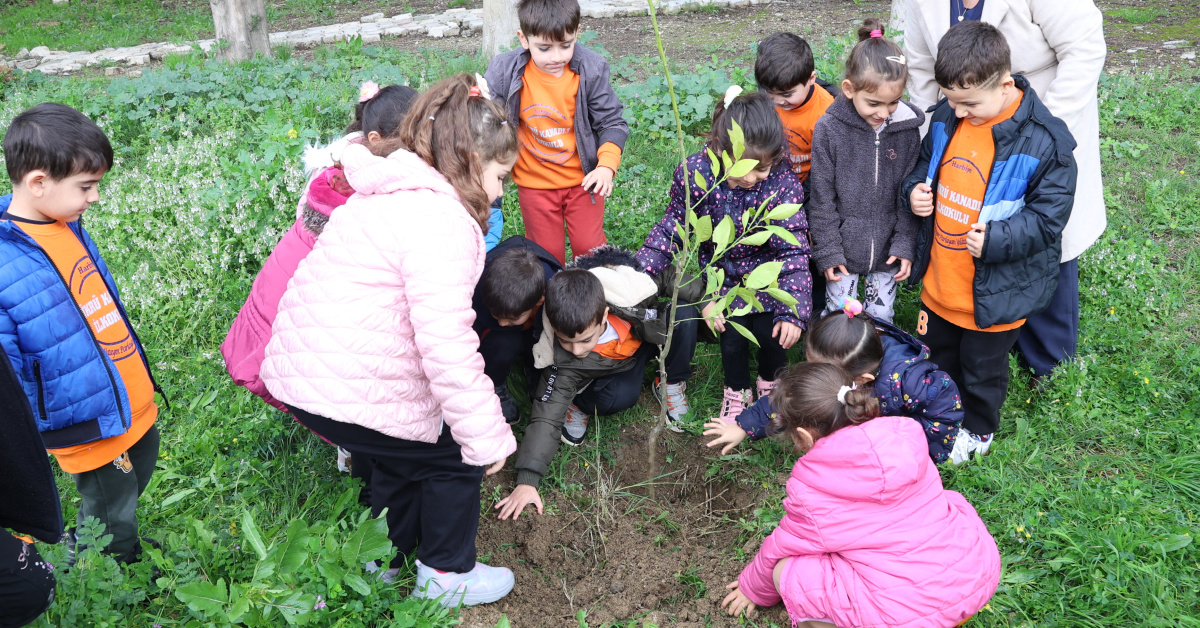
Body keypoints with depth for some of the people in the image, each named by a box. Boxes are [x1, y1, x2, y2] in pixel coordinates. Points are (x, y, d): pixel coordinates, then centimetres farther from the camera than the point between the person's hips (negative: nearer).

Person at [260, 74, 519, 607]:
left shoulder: (389, 196, 12)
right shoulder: (442, 221, -21)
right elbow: (446, 344, -27)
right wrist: (486, 437, -19)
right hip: (348, 394, -10)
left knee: (403, 453, 28)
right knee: (455, 457, 10)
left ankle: (386, 560, 46)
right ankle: (445, 577, 27)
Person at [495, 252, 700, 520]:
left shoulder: (631, 292, -39)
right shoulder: (563, 360, -37)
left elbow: (668, 280, -17)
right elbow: (547, 417, -36)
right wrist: (527, 480, -41)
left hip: (647, 335, 3)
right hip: (614, 365, -2)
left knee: (684, 315, -28)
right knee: (621, 396, -36)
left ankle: (672, 383, -3)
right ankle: (579, 403, -2)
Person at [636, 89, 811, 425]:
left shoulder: (782, 182, -27)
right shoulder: (694, 173, -25)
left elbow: (794, 249, -24)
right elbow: (672, 227, -9)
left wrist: (793, 311, -30)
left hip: (767, 270, -1)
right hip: (723, 271, 1)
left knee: (771, 330, -7)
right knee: (733, 331, -5)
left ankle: (770, 381, 30)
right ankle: (737, 391, 27)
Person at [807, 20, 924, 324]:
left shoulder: (907, 128, -6)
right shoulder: (829, 129, -13)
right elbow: (821, 197, -8)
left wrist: (905, 244, -2)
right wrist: (827, 250, -8)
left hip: (886, 252, 2)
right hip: (843, 250, -2)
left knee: (882, 319, 14)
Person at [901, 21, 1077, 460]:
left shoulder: (1042, 141, -24)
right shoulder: (947, 117, -7)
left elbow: (1049, 215, -18)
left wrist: (997, 239, -32)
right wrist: (915, 189, -9)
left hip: (994, 290, -5)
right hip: (939, 280, 6)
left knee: (982, 366, 18)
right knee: (939, 353, 28)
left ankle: (977, 430, 46)